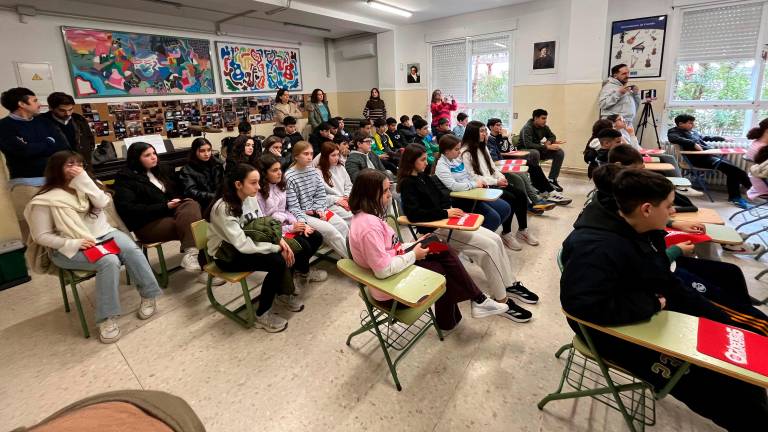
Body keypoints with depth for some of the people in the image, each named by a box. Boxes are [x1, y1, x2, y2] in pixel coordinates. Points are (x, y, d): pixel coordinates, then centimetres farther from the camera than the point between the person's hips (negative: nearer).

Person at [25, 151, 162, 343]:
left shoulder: (84, 187, 11)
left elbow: (102, 202, -9)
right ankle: (106, 319, -26)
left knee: (131, 249, -28)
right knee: (109, 261, -33)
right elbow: (41, 236, -5)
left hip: (102, 234, 5)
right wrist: (73, 243, -19)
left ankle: (148, 296, -17)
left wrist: (84, 179, -13)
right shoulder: (45, 200, -4)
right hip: (71, 248, -4)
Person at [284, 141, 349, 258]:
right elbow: (293, 206, -13)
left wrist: (320, 209, -7)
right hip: (303, 213, -6)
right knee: (330, 230, -23)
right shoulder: (289, 177, -11)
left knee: (343, 225, -15)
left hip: (317, 210, 6)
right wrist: (303, 223, -23)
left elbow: (321, 193, 9)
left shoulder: (313, 171, 6)